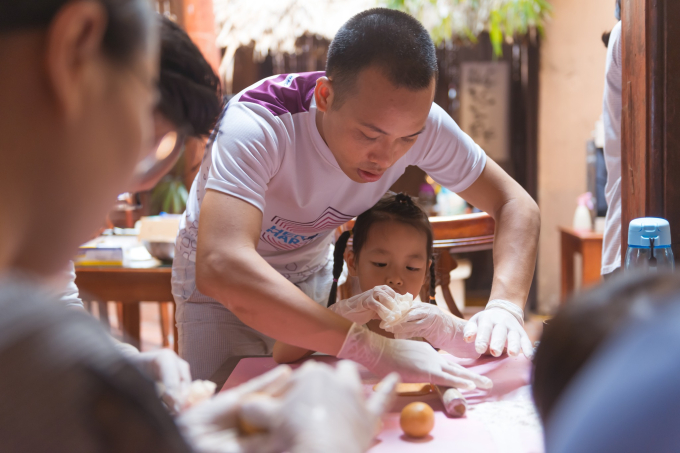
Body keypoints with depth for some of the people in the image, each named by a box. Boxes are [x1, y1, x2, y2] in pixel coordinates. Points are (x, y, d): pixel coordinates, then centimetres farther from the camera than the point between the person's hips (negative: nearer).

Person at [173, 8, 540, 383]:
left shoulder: (411, 119, -25)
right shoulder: (255, 124, -40)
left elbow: (516, 205, -16)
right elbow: (220, 268, -54)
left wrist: (505, 305, -35)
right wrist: (369, 347, -60)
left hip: (311, 278, 4)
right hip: (223, 284, -3)